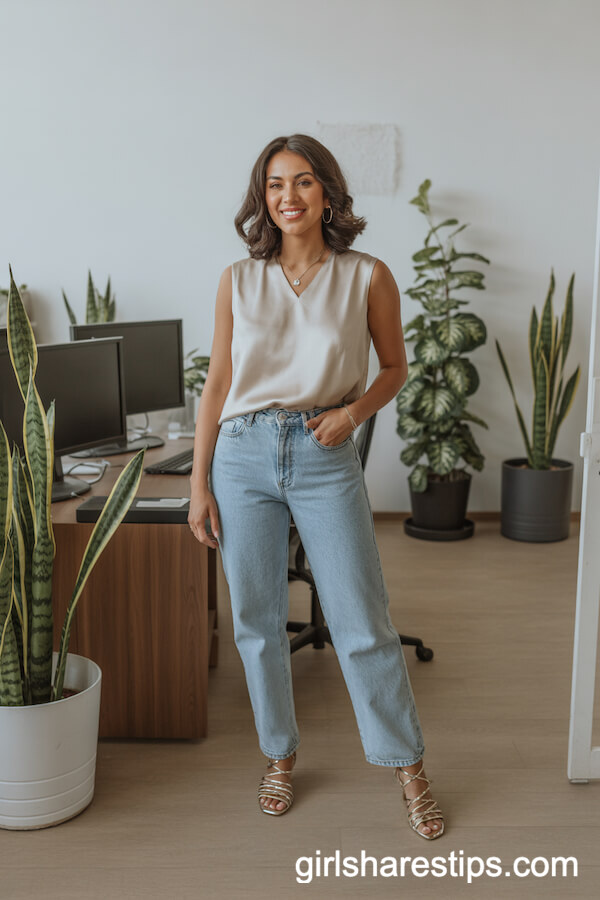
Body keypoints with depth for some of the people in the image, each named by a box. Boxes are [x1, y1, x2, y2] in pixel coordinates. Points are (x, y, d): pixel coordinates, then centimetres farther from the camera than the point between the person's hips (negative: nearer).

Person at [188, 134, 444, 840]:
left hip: (325, 458, -2)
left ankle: (410, 768, 21)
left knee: (362, 626, 1)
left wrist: (353, 410, -10)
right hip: (243, 456, 2)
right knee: (256, 622, 10)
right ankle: (280, 756, 32)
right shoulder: (238, 281, 4)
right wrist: (199, 483, 3)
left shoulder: (367, 278, 0)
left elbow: (395, 367, 11)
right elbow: (217, 384, 7)